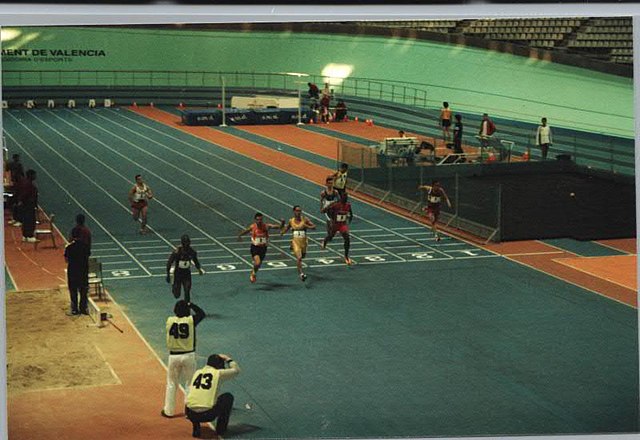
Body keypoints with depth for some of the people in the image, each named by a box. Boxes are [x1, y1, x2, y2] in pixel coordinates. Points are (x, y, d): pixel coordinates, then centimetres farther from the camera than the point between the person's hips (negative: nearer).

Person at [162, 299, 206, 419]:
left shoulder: (170, 320, -8)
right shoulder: (191, 320, -12)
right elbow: (202, 313, 6)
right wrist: (190, 304, 10)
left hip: (173, 356, 2)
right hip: (188, 355, -1)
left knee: (171, 384, 13)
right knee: (189, 384, 9)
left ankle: (168, 410, 19)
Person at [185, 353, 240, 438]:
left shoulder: (197, 372, 17)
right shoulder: (219, 373, 5)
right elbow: (236, 370, 21)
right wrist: (228, 359, 34)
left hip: (190, 414, 4)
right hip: (208, 415, -4)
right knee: (228, 397, 19)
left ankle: (196, 428, 18)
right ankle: (221, 428, 23)